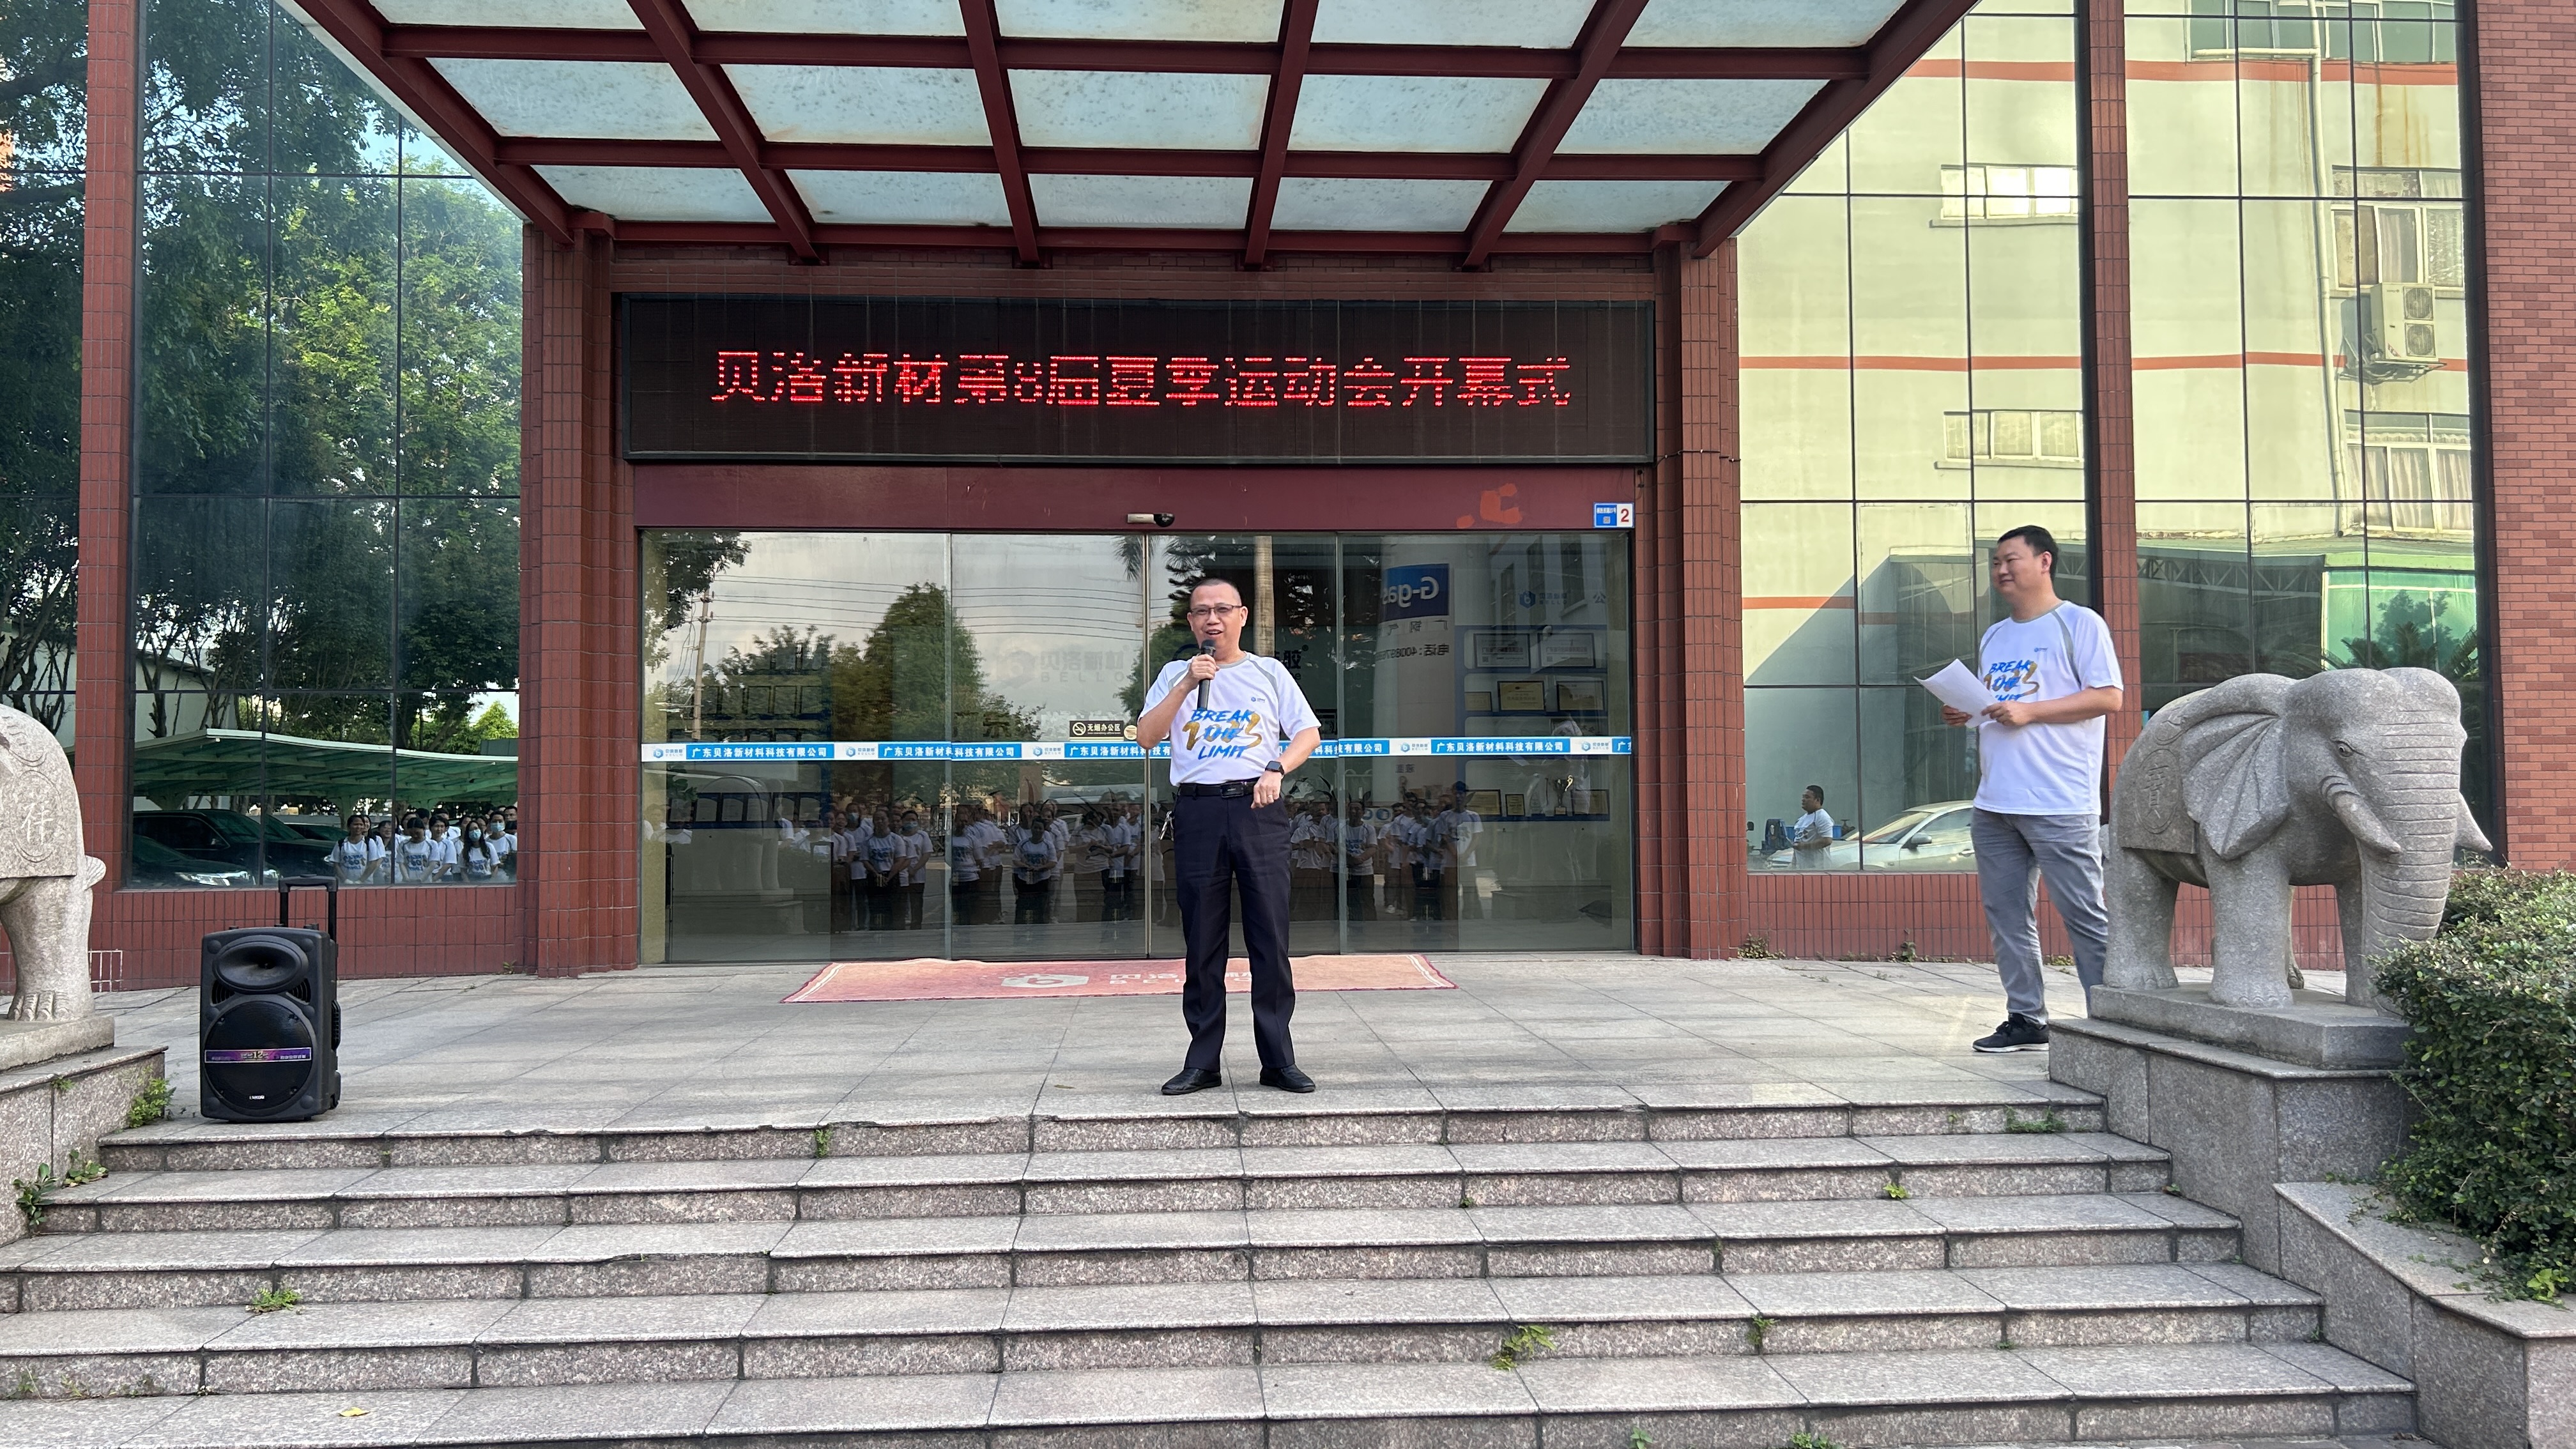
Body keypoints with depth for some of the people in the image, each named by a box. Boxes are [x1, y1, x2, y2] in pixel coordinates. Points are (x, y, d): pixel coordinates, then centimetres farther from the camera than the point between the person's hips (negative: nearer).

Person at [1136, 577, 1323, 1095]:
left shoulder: (1269, 672, 13)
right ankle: (1202, 1061, 9)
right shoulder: (1175, 674, 14)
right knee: (1202, 944, 3)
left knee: (1271, 939, -2)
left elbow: (1310, 733, 8)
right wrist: (1188, 684, -8)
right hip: (1198, 811, 1)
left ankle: (1278, 1059, 4)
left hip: (1258, 808, 0)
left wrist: (1277, 770, -10)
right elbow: (1146, 737, 2)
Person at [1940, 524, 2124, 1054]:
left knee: (2085, 915, -5)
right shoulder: (1993, 638, 21)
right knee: (2006, 915, 7)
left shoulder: (2079, 623, 0)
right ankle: (2025, 1019, 14)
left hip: (2059, 805, -7)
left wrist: (2029, 712, -15)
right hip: (1994, 805, 7)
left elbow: (2108, 696, -9)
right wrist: (1962, 714, 4)